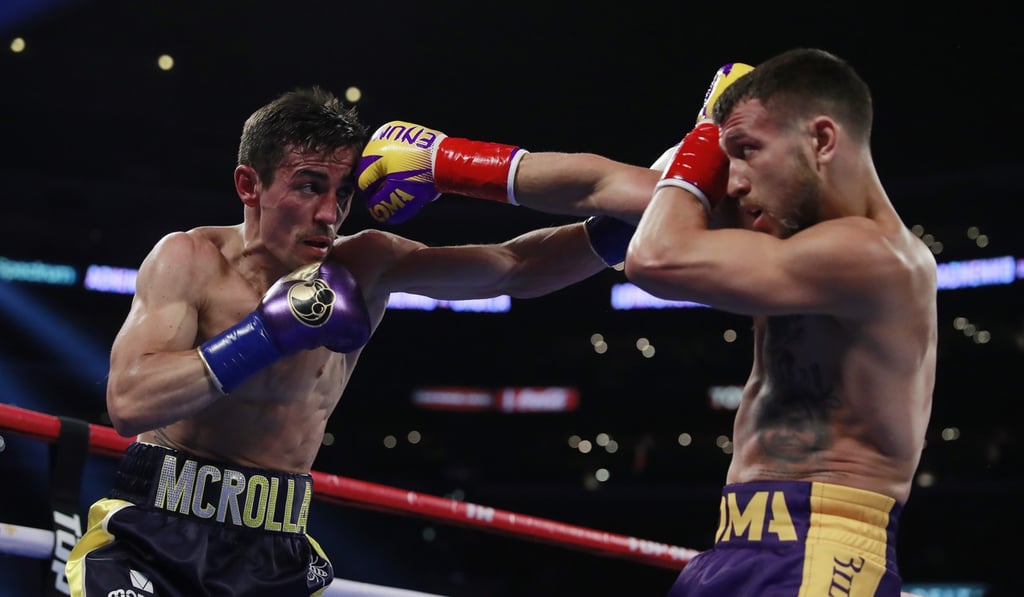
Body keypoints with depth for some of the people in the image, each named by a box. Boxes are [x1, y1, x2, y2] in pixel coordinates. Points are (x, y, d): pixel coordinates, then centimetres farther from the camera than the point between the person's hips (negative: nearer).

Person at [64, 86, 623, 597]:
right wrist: (269, 333, -24)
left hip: (275, 550, 4)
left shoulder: (365, 267, 0)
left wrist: (615, 231, -18)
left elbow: (512, 268, -1)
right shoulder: (189, 260, -9)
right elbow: (129, 403, -21)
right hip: (155, 536, -3)